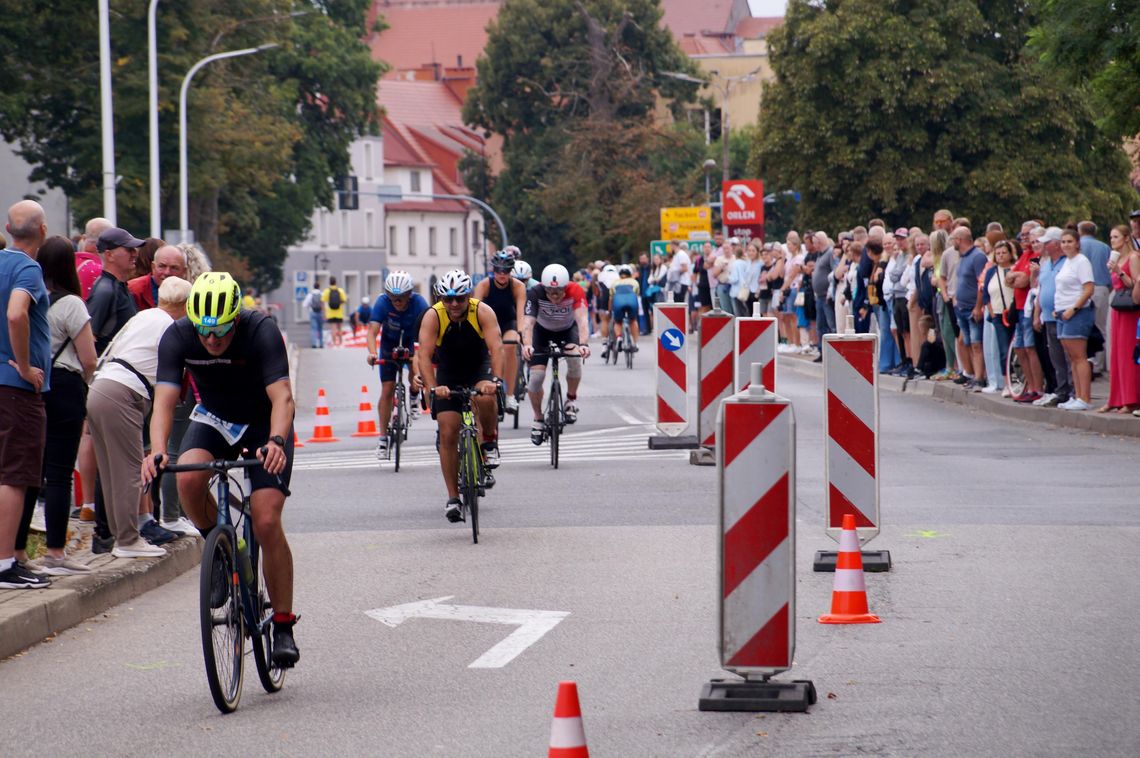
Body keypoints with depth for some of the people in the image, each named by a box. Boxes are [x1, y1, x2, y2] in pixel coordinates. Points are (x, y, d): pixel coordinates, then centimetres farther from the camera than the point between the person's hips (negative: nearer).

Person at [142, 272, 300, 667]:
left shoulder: (261, 331, -29)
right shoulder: (177, 337, -22)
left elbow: (282, 397, -37)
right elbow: (164, 401, -29)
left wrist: (276, 441, -57)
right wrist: (157, 451, -48)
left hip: (264, 424, -2)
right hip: (213, 418, 3)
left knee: (267, 523, -17)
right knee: (188, 478, -31)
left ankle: (283, 627, -4)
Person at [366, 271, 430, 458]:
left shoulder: (418, 302, -29)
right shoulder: (382, 302, -28)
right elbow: (372, 331, -35)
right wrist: (372, 353, -53)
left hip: (412, 341, 0)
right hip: (390, 342, 0)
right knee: (387, 389, -7)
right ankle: (383, 438, -1)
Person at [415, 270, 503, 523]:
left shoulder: (482, 312, -24)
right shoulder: (433, 316, -24)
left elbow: (496, 347, -35)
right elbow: (424, 355, -33)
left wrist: (496, 380, -51)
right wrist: (433, 388, -48)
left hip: (479, 367, -1)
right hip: (448, 373, 1)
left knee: (486, 398, -35)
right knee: (448, 434, -7)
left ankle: (490, 444, -6)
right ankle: (453, 498, 3)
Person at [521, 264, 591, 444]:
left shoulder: (575, 292, -32)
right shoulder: (535, 294, -32)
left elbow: (581, 319, -43)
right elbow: (528, 322, -42)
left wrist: (583, 344, -61)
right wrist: (527, 345, -61)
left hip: (568, 330, 0)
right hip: (543, 331, 0)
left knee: (575, 359, -30)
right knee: (536, 376, -14)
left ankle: (571, 399, -2)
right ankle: (538, 420, 9)